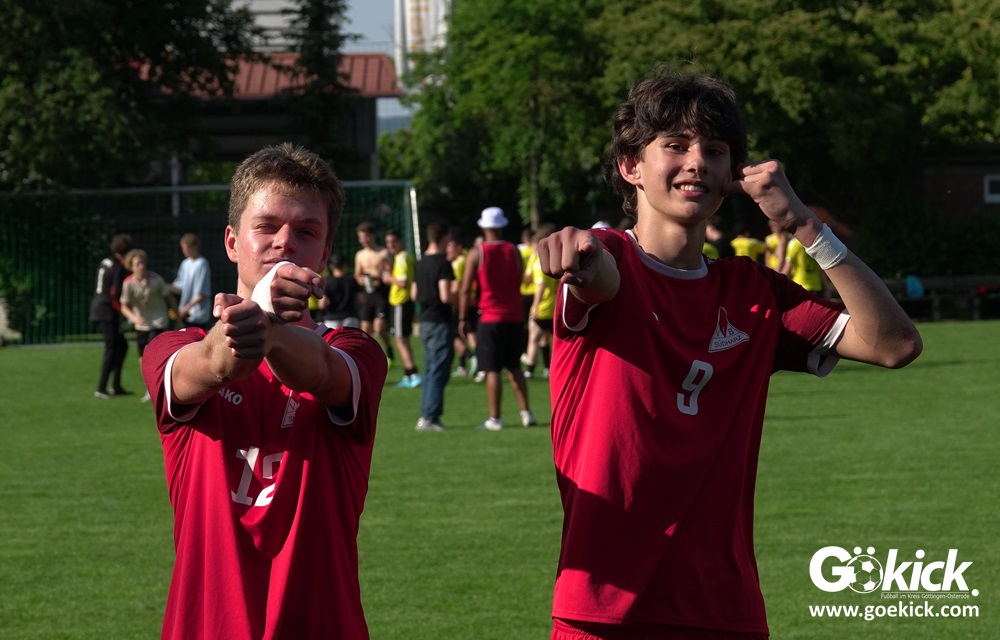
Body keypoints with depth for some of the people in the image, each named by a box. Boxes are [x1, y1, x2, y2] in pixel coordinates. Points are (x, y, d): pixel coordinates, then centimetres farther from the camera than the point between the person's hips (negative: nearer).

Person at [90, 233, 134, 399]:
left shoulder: (105, 263, 12)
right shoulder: (118, 268, -15)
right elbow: (116, 294, -21)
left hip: (98, 308, 9)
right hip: (108, 311, -9)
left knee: (121, 346, 16)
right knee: (111, 350, -3)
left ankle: (116, 386, 17)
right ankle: (101, 389, -3)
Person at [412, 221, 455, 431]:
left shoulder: (421, 263, 10)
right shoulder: (442, 263, -14)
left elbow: (414, 294, 15)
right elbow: (445, 296, -21)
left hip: (425, 321, 8)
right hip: (441, 322, -8)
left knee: (430, 370, 14)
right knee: (439, 371, -5)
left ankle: (427, 416, 15)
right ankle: (429, 417, -7)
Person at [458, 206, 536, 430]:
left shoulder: (477, 253, -7)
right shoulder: (513, 250, 4)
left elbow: (465, 289, -8)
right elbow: (519, 282, 11)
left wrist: (462, 319, -4)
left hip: (490, 319, -4)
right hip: (514, 317, 4)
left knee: (492, 370, -1)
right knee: (514, 367, 16)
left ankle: (495, 419, -1)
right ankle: (526, 413, 9)